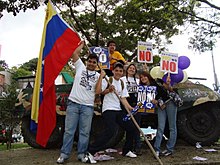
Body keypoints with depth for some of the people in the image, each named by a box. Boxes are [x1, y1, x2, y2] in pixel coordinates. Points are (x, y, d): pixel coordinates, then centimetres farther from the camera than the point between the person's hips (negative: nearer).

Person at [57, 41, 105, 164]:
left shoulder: (98, 75, 12)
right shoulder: (80, 67, 11)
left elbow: (98, 91, 1)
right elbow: (75, 53, 2)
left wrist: (101, 77, -4)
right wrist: (82, 44, 16)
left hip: (88, 106, 1)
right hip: (73, 103, -1)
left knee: (85, 132, 4)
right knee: (69, 130, 0)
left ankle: (82, 154, 14)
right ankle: (64, 154, 5)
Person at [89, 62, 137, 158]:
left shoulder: (122, 83, 16)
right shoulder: (108, 80, -2)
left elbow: (123, 99, 10)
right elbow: (98, 91, -11)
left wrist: (129, 108, -4)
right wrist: (108, 90, -23)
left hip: (118, 110, 7)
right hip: (108, 109, -7)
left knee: (131, 128, 7)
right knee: (112, 130, -26)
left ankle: (126, 151, 26)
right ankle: (91, 150, -18)